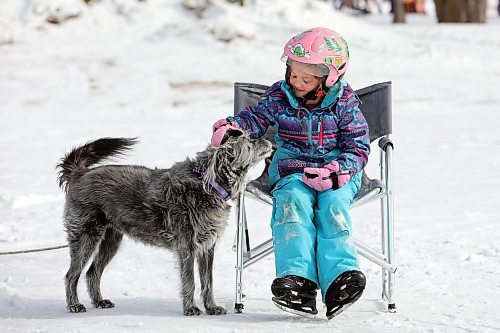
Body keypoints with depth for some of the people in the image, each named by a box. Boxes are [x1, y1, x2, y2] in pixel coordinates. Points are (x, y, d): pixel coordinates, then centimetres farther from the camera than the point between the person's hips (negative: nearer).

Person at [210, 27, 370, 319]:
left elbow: (358, 148, -5)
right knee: (293, 202, -31)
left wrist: (335, 172, -22)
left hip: (337, 174, -1)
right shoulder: (280, 97, 4)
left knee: (333, 206, -32)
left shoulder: (344, 104, -3)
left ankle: (340, 278, -48)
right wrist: (231, 127, -17)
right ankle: (298, 279, -47)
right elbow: (254, 118, 7)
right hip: (292, 171, 1)